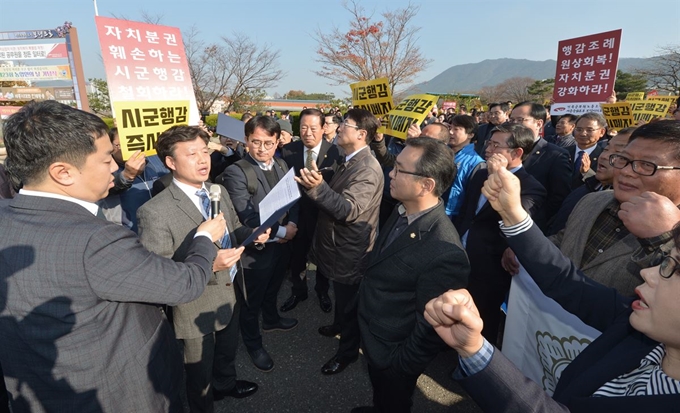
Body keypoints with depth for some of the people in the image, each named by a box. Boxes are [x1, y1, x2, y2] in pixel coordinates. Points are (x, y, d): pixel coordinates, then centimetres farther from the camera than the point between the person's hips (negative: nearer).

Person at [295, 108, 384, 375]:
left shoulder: (368, 169, -26)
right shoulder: (350, 161, 6)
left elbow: (349, 209, -38)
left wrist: (318, 187, -50)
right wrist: (316, 184, 6)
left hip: (351, 249, -9)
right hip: (339, 242, 9)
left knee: (349, 300, 10)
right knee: (340, 294, 28)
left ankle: (348, 350, 30)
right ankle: (339, 325, 52)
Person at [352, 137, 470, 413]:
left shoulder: (444, 254, -37)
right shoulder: (403, 211, -11)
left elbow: (431, 329, -26)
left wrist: (400, 368, -14)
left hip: (391, 357, -7)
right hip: (372, 338, 7)